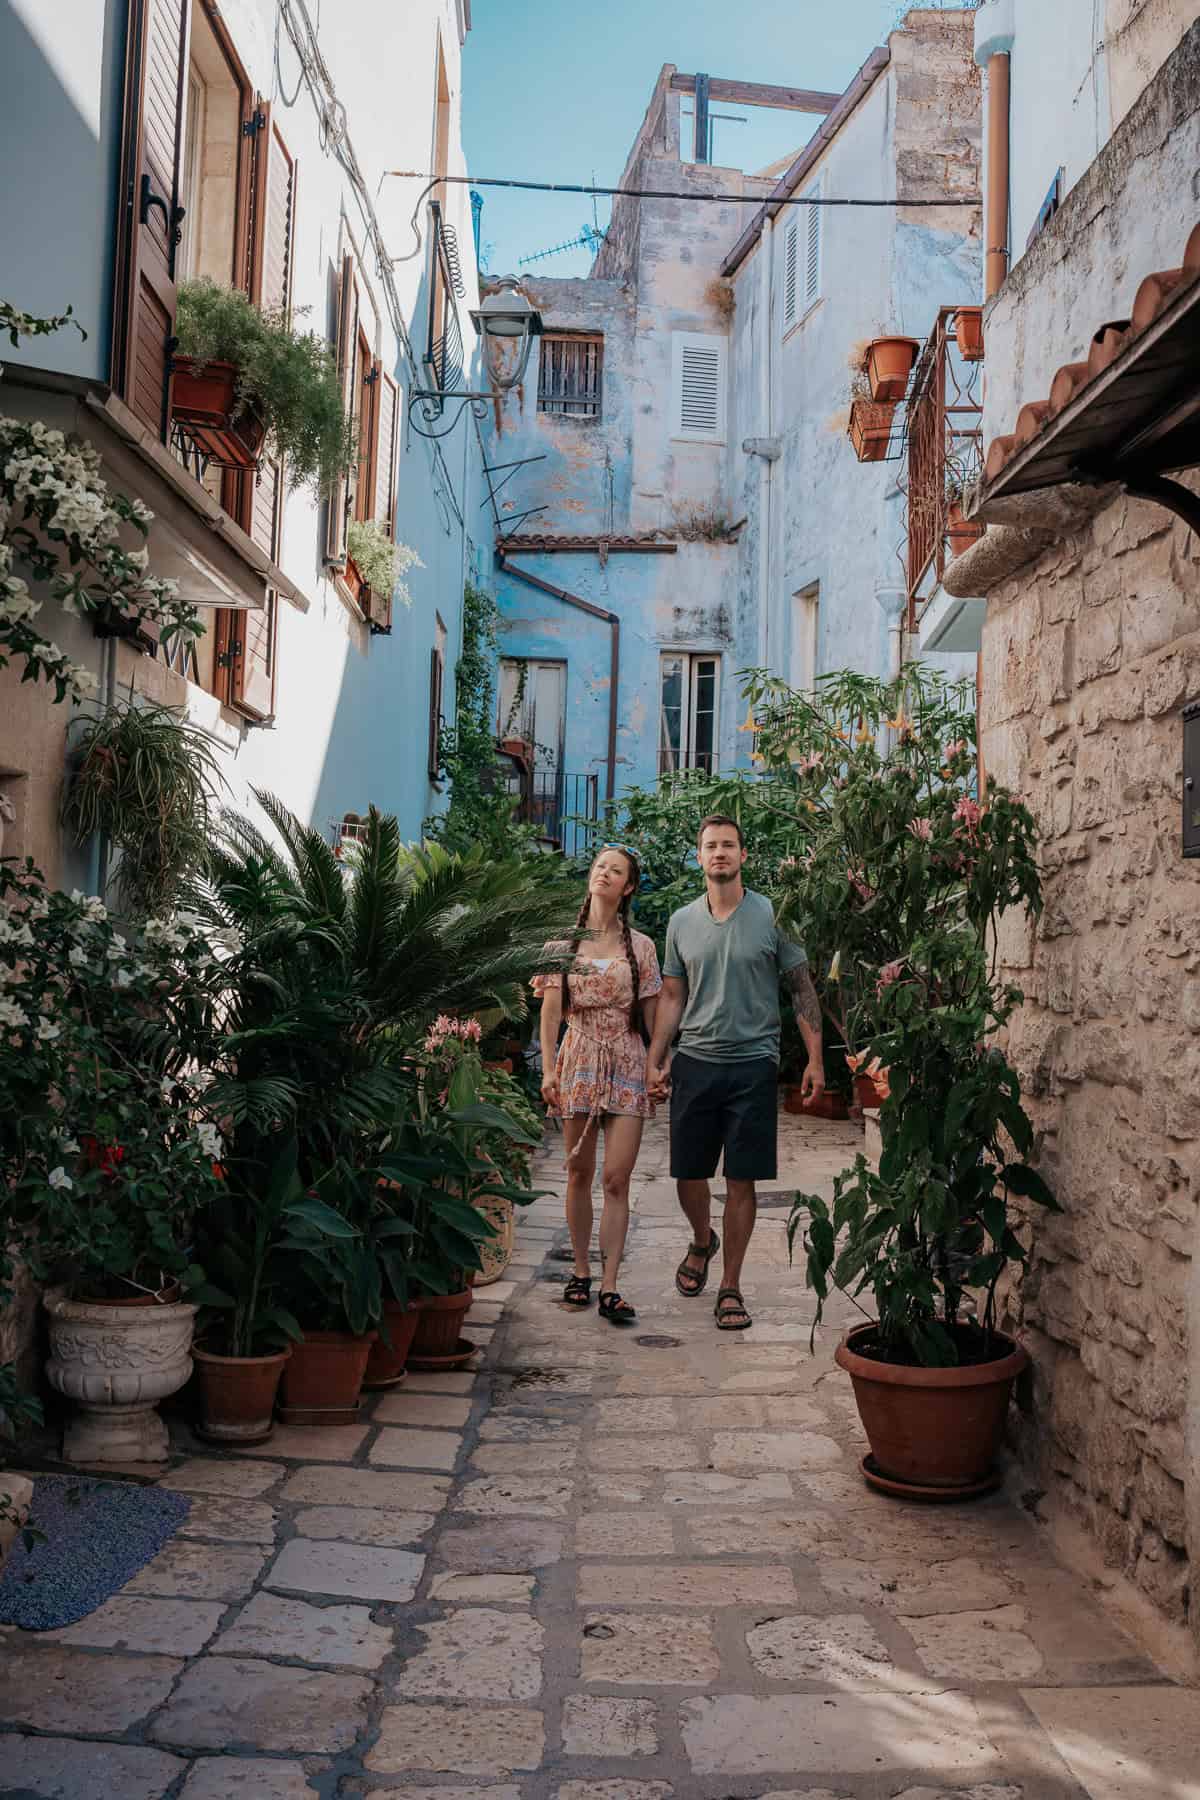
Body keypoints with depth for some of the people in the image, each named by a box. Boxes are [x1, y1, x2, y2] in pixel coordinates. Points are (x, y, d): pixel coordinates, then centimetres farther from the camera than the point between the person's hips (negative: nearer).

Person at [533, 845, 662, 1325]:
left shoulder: (640, 946, 6)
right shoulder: (563, 941, 5)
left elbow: (651, 1013, 6)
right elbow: (550, 1010, 2)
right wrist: (548, 1069, -5)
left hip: (626, 1065, -1)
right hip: (579, 1061, 1)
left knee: (616, 1178, -7)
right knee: (579, 1174, 7)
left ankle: (609, 1287, -6)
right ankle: (581, 1271, 20)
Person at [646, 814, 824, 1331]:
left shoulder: (771, 916, -1)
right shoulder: (681, 922, 8)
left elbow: (803, 990, 1)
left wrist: (815, 1059, -7)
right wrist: (655, 1061, 7)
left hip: (753, 1062, -3)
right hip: (695, 1061, 3)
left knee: (741, 1180, 0)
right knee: (689, 1173, 8)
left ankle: (730, 1287, 12)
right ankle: (702, 1242, 39)